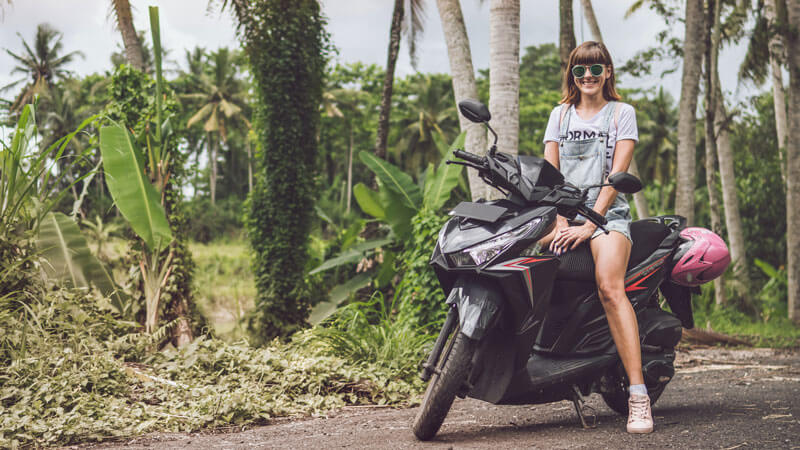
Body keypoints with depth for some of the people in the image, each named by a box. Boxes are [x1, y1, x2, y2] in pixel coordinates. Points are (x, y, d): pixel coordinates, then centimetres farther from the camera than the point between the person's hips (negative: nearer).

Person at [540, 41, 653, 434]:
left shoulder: (622, 113, 11)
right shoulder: (560, 115, 21)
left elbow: (617, 174, 0)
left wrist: (589, 225, -13)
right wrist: (561, 223, -6)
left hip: (607, 212, -4)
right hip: (564, 213, 4)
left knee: (610, 287, -29)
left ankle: (638, 393, -35)